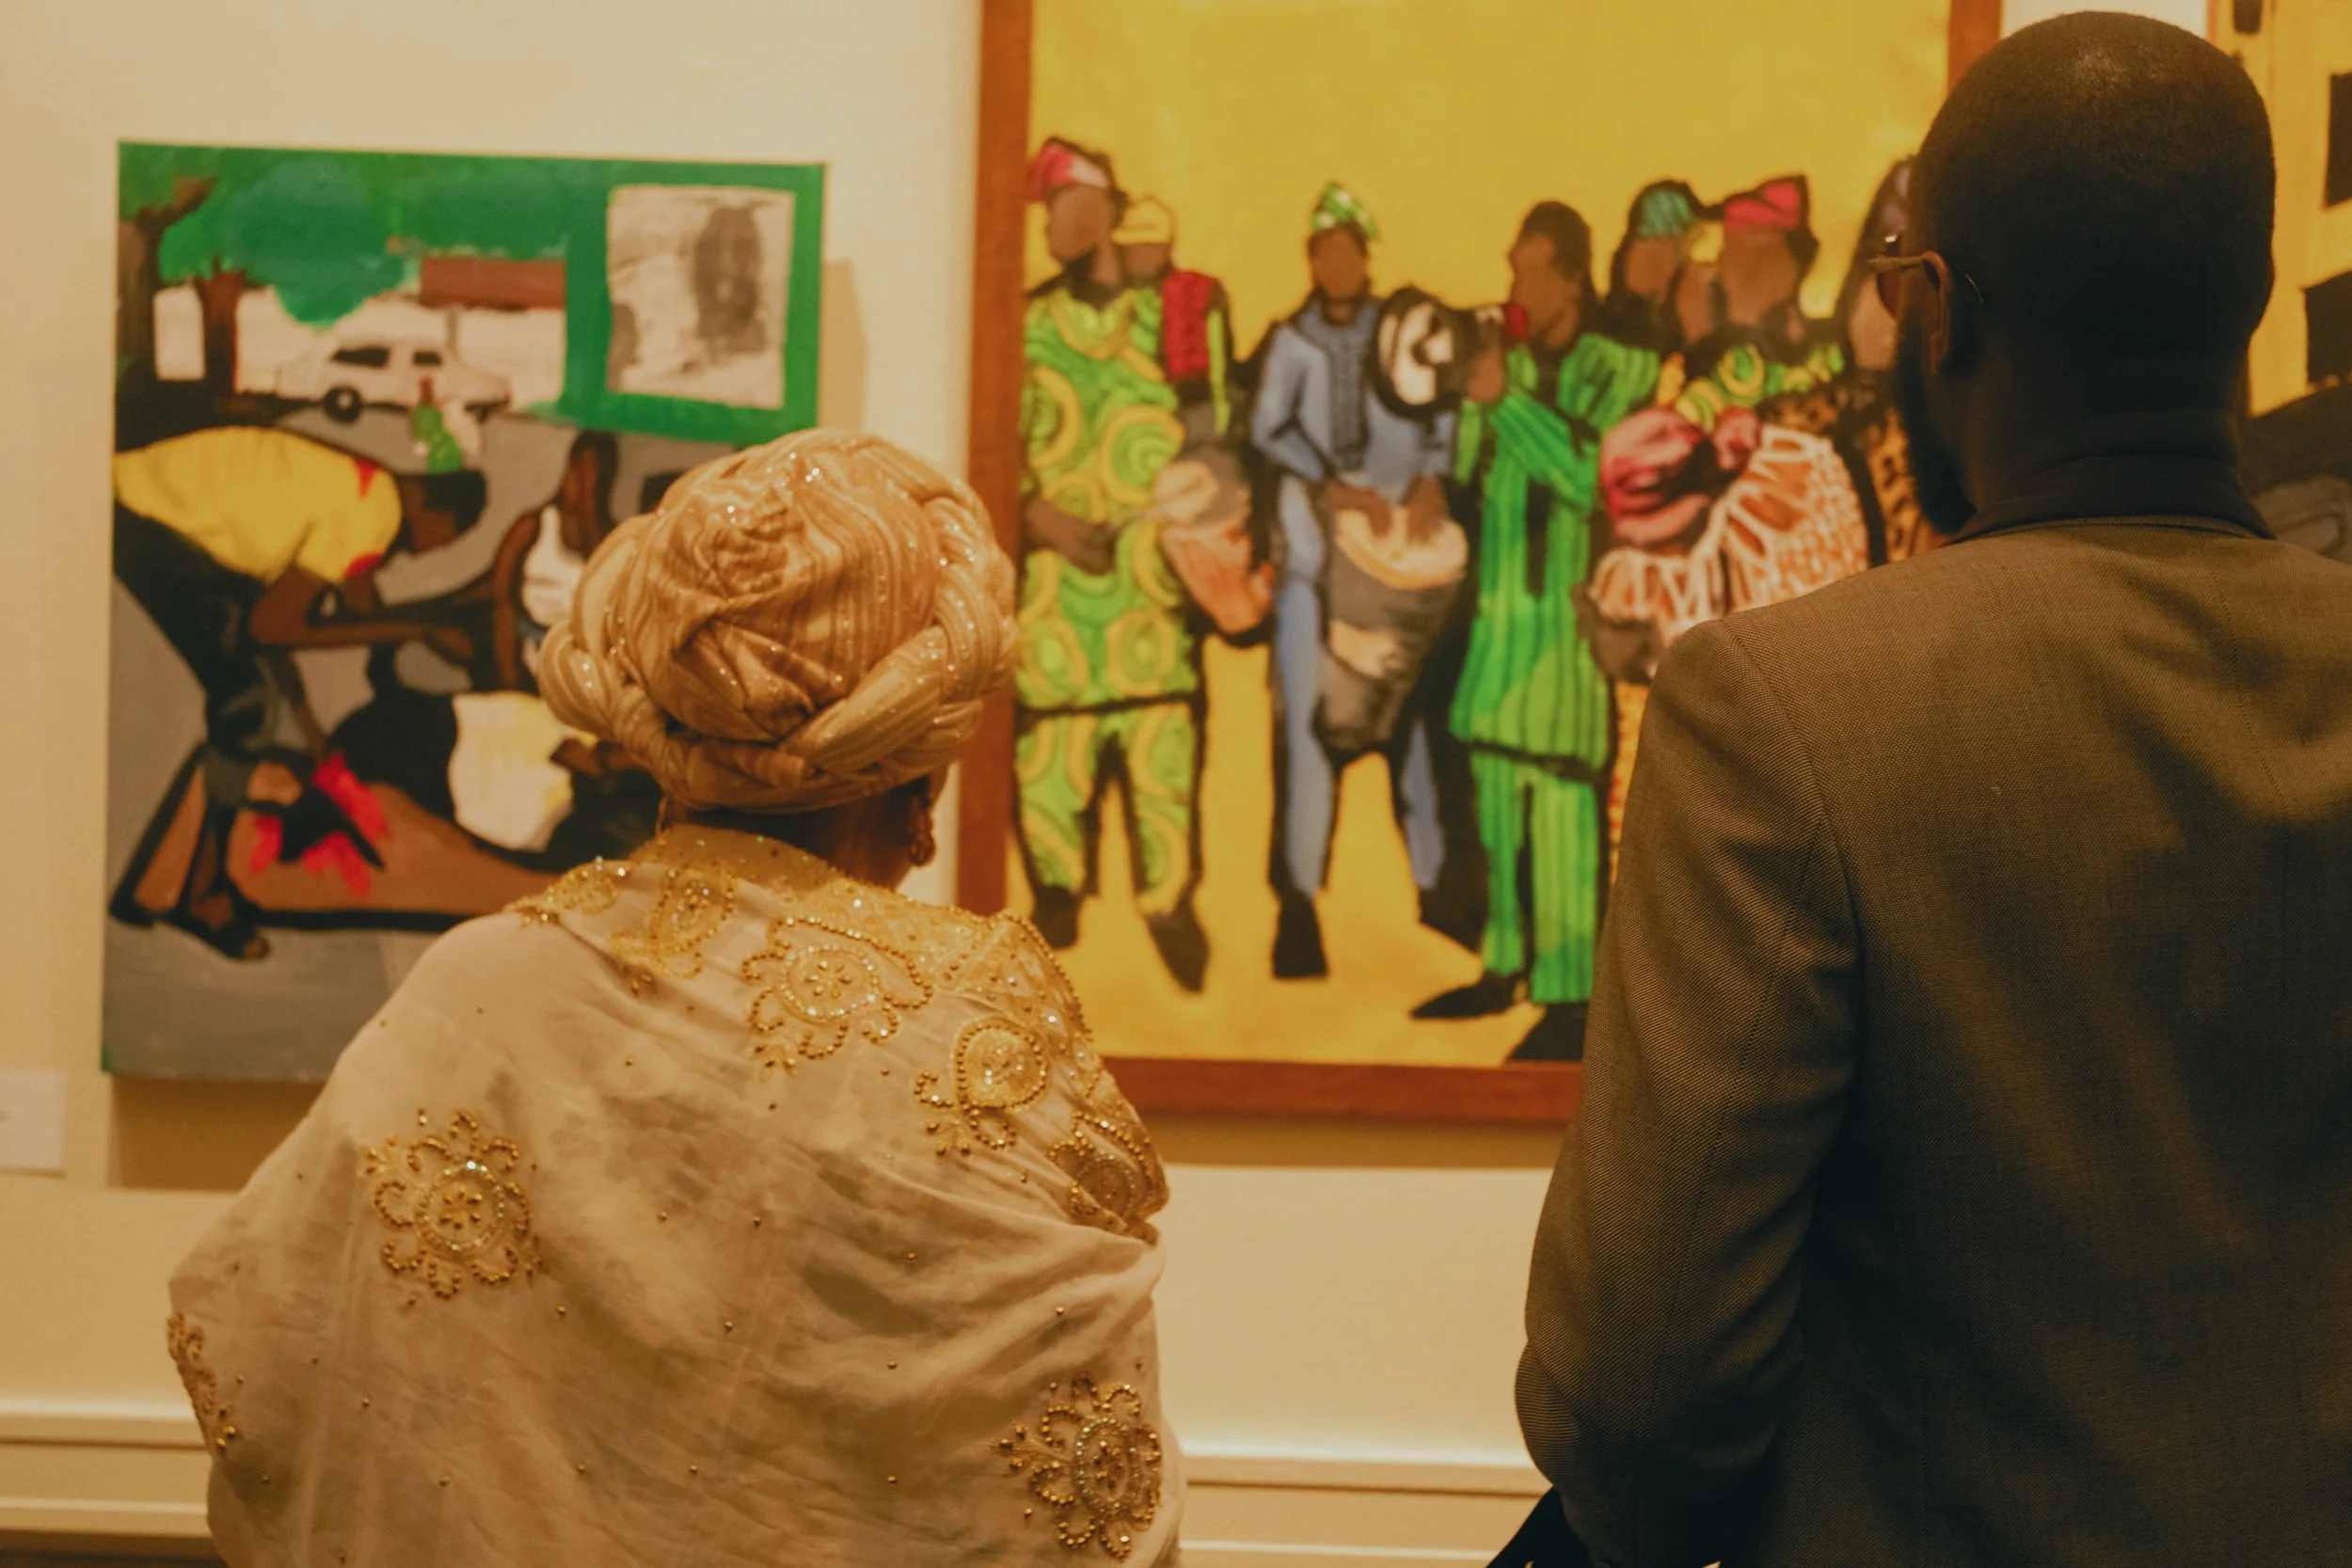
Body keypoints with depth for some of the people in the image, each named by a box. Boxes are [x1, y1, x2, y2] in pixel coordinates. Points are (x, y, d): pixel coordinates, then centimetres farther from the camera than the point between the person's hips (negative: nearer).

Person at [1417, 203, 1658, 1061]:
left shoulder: (1620, 370, -3)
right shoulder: (1503, 366, 14)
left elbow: (1591, 477, -16)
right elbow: (1463, 475, 21)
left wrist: (1506, 403, -16)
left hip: (1567, 614, -6)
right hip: (1496, 609, 6)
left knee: (1559, 799, -9)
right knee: (1496, 790, 10)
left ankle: (1568, 996, -6)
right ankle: (1504, 966, 20)